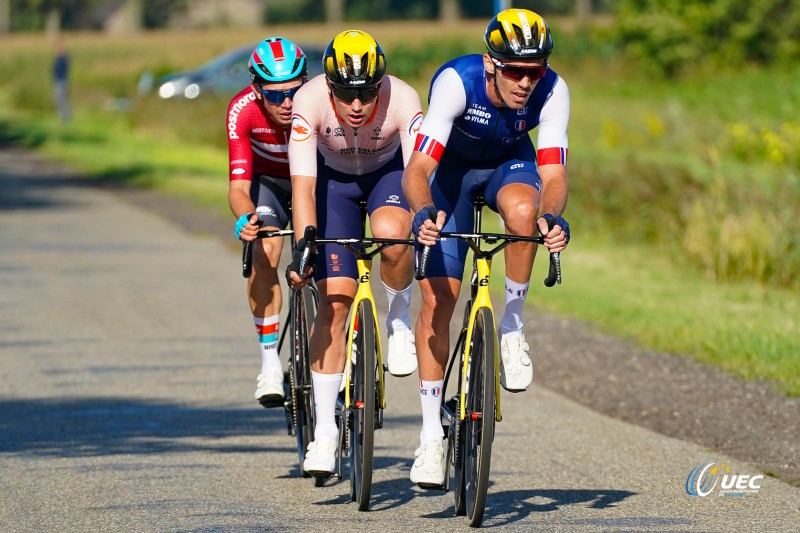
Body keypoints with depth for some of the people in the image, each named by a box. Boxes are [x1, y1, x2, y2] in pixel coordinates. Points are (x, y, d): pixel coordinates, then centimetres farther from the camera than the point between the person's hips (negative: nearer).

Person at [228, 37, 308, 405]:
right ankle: (270, 361, -16)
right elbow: (238, 184, -34)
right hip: (268, 181, 0)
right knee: (264, 254, -24)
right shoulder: (243, 110, -32)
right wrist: (243, 218, -55)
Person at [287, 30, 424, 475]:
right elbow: (304, 185, -35)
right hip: (335, 178, 0)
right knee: (334, 299, -10)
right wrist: (303, 247, -45)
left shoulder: (403, 100, -33)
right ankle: (326, 429, -4)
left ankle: (400, 316, -5)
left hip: (389, 173, 0)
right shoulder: (310, 101, -33)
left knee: (391, 233, -36)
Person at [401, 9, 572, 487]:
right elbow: (418, 169, -41)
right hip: (451, 167, -1)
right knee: (437, 299, -10)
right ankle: (432, 432, 0)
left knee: (523, 211, -37)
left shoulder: (552, 92, -30)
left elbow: (553, 175, -33)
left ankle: (513, 326, -14)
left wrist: (553, 215, -55)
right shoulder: (457, 82, -36)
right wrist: (424, 212, -61)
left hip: (509, 163, 1)